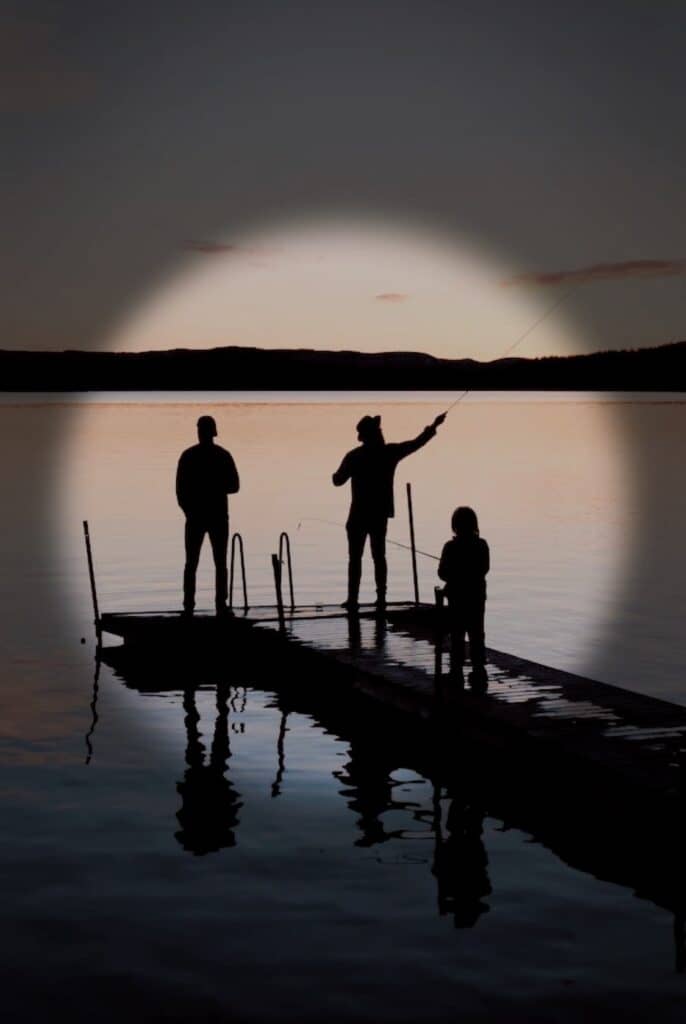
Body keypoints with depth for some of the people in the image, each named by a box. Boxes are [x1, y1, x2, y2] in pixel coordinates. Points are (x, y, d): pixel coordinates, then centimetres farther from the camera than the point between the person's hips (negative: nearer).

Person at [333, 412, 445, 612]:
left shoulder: (354, 456, -9)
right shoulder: (389, 452, -3)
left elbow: (338, 480, -6)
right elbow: (417, 443, 8)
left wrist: (337, 473, 17)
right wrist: (433, 426, 21)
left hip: (359, 514, -3)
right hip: (381, 514, 3)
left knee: (355, 557, 2)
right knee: (379, 556, 11)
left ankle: (353, 599, -1)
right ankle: (381, 598, 9)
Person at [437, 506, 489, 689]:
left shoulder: (451, 547, -14)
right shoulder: (481, 545, -5)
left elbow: (442, 572, -11)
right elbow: (485, 568, 5)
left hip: (457, 597, -3)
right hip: (477, 596, 3)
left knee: (457, 636, 5)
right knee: (477, 635, 10)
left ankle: (456, 673, 6)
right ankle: (479, 672, 11)